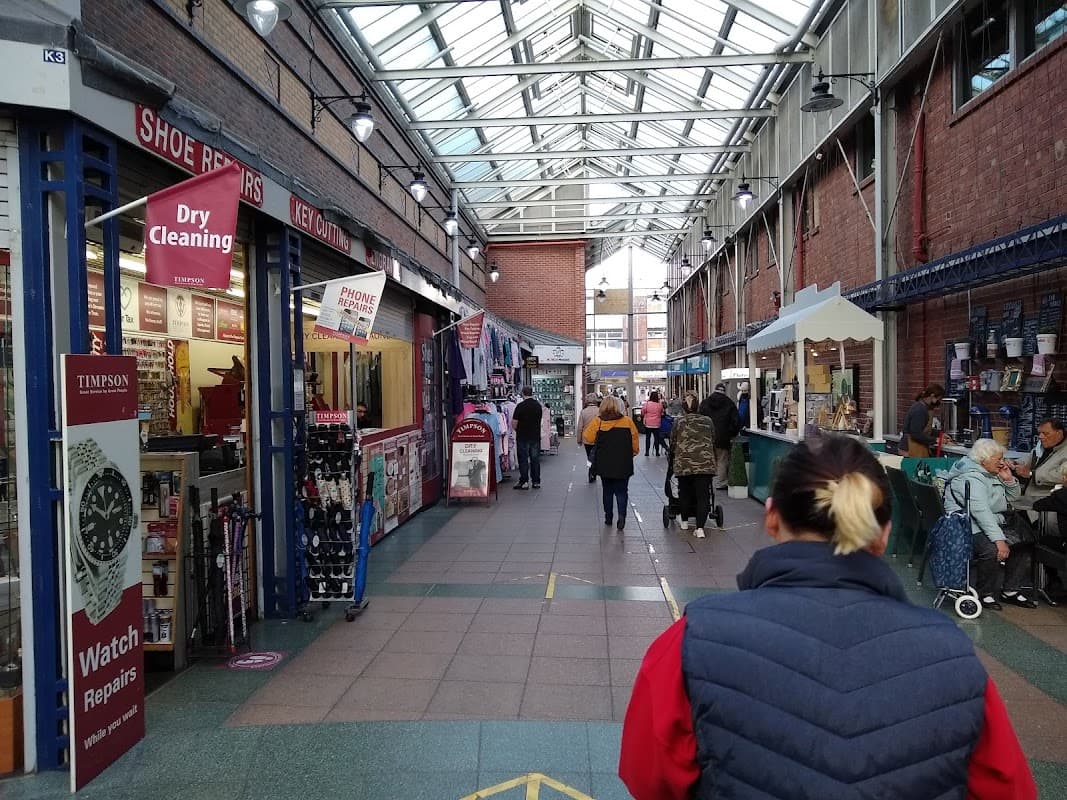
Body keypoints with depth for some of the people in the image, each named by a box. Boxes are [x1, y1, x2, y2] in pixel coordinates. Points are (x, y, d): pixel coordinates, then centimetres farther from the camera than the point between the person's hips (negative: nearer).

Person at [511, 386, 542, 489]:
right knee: (535, 459, 10)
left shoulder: (520, 406, -14)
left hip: (523, 437, -5)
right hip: (536, 436, 5)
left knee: (523, 460, 3)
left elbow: (514, 424, -12)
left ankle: (524, 482, 5)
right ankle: (536, 482, 13)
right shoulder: (538, 405, 3)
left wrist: (518, 430, 7)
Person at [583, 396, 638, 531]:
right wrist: (633, 453, 15)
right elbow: (635, 440, 0)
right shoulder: (627, 421, -4)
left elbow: (587, 438, -6)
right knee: (621, 491, 6)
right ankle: (621, 515, -13)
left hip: (604, 464, 1)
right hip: (623, 465, 0)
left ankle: (608, 517, 20)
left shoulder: (598, 421, -6)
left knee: (607, 490, 16)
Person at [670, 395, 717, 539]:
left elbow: (673, 444, 11)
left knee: (685, 493, 17)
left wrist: (672, 462, 27)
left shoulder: (678, 423, 6)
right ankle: (700, 528, -7)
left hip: (683, 463, 0)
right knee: (703, 495, 0)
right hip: (705, 463, 0)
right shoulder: (708, 421, 10)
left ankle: (684, 522, 30)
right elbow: (713, 442, 17)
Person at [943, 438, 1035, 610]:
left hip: (995, 523, 10)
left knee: (1025, 543, -6)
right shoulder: (970, 478, -16)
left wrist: (1008, 479, 3)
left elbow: (1012, 498, 24)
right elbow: (981, 511, -28)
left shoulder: (993, 474, 16)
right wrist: (999, 539, -36)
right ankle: (985, 594, -13)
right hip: (971, 527, -10)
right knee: (992, 549, -34)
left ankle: (1011, 591, 3)